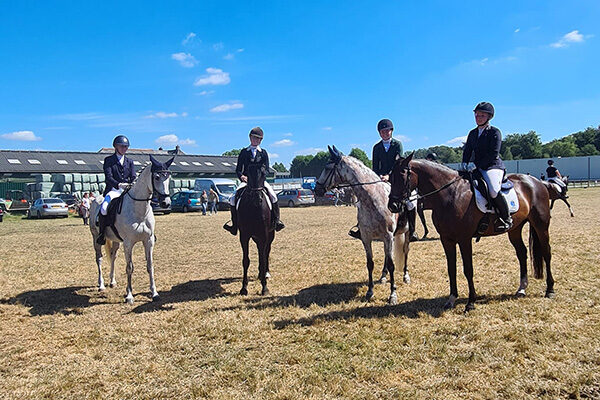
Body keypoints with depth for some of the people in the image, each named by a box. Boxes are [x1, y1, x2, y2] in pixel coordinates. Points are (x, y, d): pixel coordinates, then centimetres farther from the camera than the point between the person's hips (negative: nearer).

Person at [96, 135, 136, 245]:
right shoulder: (108, 160, 7)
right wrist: (119, 184, -25)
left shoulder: (130, 162, 18)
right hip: (113, 190, -3)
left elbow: (133, 178, 9)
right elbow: (108, 177, -7)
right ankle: (102, 234, -10)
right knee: (104, 208, -29)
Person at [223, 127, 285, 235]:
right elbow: (238, 169, 7)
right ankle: (234, 225, -9)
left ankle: (276, 220, -15)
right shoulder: (244, 152, 11)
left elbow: (266, 169, 3)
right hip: (246, 180, 1)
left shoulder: (263, 153, 11)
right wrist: (242, 176, -14)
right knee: (233, 198, -19)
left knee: (273, 196, -26)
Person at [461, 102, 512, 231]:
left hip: (493, 166, -7)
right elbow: (467, 150, 14)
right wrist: (464, 163, -6)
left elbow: (494, 153, -12)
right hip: (478, 168, 7)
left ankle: (507, 219, -9)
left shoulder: (495, 132, -3)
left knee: (494, 191, -30)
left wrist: (478, 165, -19)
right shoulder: (472, 133, 17)